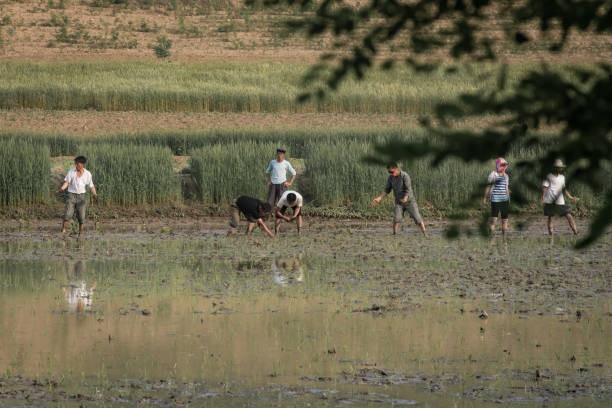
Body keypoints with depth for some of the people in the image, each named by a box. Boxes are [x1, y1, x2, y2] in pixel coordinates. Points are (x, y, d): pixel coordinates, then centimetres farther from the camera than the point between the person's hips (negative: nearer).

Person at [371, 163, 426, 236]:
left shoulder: (405, 176, -21)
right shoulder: (391, 177, -4)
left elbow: (408, 190, -27)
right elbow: (387, 190, 4)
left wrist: (405, 199, -44)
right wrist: (379, 198, -8)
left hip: (409, 200, -4)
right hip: (399, 202, 4)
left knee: (417, 218, -6)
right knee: (396, 218, -16)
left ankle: (425, 235, 0)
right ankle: (394, 235, -8)